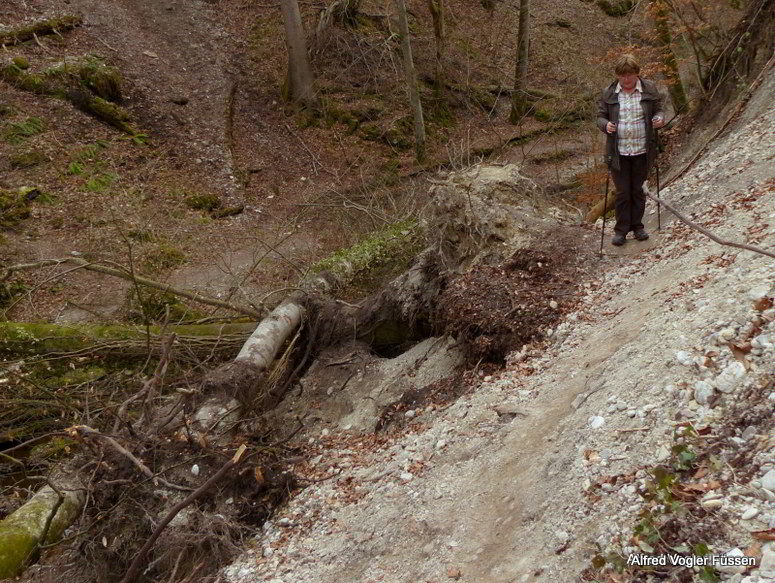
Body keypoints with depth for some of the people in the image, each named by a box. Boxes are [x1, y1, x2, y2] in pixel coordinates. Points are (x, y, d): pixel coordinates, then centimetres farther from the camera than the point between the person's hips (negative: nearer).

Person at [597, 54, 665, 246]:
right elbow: (601, 116, 7)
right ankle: (621, 230, 12)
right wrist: (605, 125, -15)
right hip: (619, 151, 0)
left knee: (638, 190, 10)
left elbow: (658, 110, 10)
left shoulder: (649, 89, 2)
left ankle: (637, 225, 24)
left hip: (642, 151, 1)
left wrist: (660, 118, -13)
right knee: (622, 192, 2)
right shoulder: (609, 93, 2)